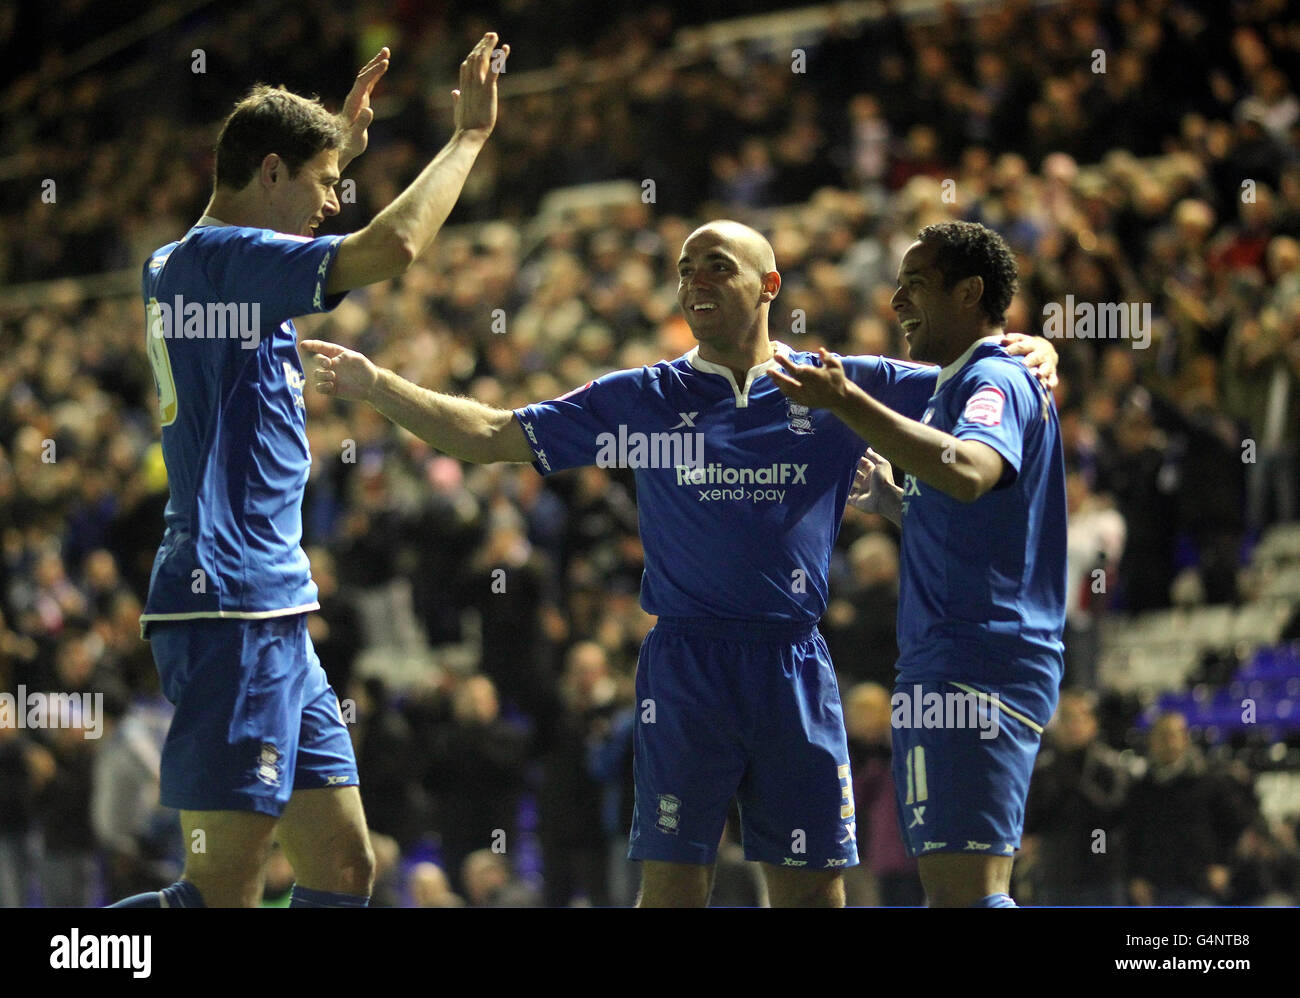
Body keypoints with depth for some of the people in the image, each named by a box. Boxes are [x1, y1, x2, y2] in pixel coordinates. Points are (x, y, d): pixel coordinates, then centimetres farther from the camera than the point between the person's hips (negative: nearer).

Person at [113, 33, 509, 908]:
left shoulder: (176, 268, 17)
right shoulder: (219, 257, -11)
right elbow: (393, 246, -24)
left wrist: (342, 140, 43)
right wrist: (471, 132, -11)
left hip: (273, 615, 11)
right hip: (231, 611, -11)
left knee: (345, 867, 8)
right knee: (224, 889, -12)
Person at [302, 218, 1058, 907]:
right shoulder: (644, 399, 7)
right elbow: (491, 436, 7)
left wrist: (1027, 354, -10)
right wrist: (375, 385, -2)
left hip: (795, 671, 1)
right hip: (685, 670, -1)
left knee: (813, 890, 3)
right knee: (673, 886, -4)